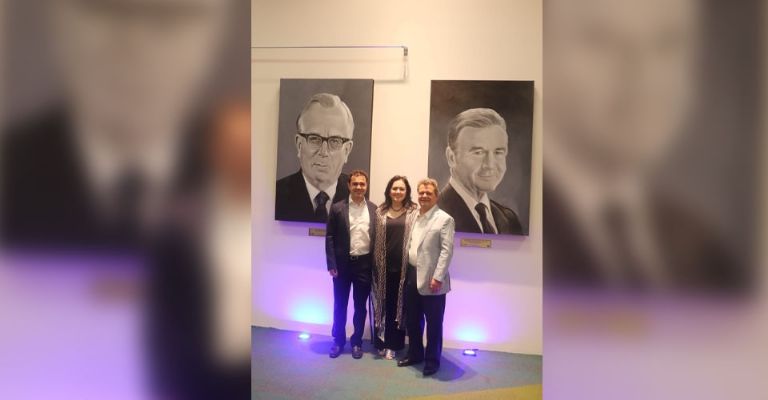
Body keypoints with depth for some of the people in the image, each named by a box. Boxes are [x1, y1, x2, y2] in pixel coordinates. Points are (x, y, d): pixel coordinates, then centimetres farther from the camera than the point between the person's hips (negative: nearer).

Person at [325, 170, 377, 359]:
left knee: (360, 305, 11)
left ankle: (357, 341, 25)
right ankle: (338, 341, 26)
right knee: (340, 304, 10)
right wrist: (331, 264, -8)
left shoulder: (374, 209, 3)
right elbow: (330, 237, -3)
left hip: (365, 263, 1)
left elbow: (377, 237, 5)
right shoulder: (337, 208, -2)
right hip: (342, 263, -1)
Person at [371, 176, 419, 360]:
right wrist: (375, 263, 1)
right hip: (384, 265, 2)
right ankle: (381, 342, 26)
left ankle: (393, 344, 21)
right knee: (383, 303, 10)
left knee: (398, 305, 8)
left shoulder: (414, 212, -1)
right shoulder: (380, 212, 5)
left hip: (404, 266, -2)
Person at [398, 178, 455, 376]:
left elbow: (447, 251, -13)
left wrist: (437, 277, -19)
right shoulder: (415, 217, 12)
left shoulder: (445, 219, -8)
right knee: (412, 320, 16)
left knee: (433, 323, 7)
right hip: (412, 276, 6)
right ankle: (415, 354, 33)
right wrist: (406, 272, 8)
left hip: (431, 280, -6)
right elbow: (410, 245, 13)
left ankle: (432, 361, 21)